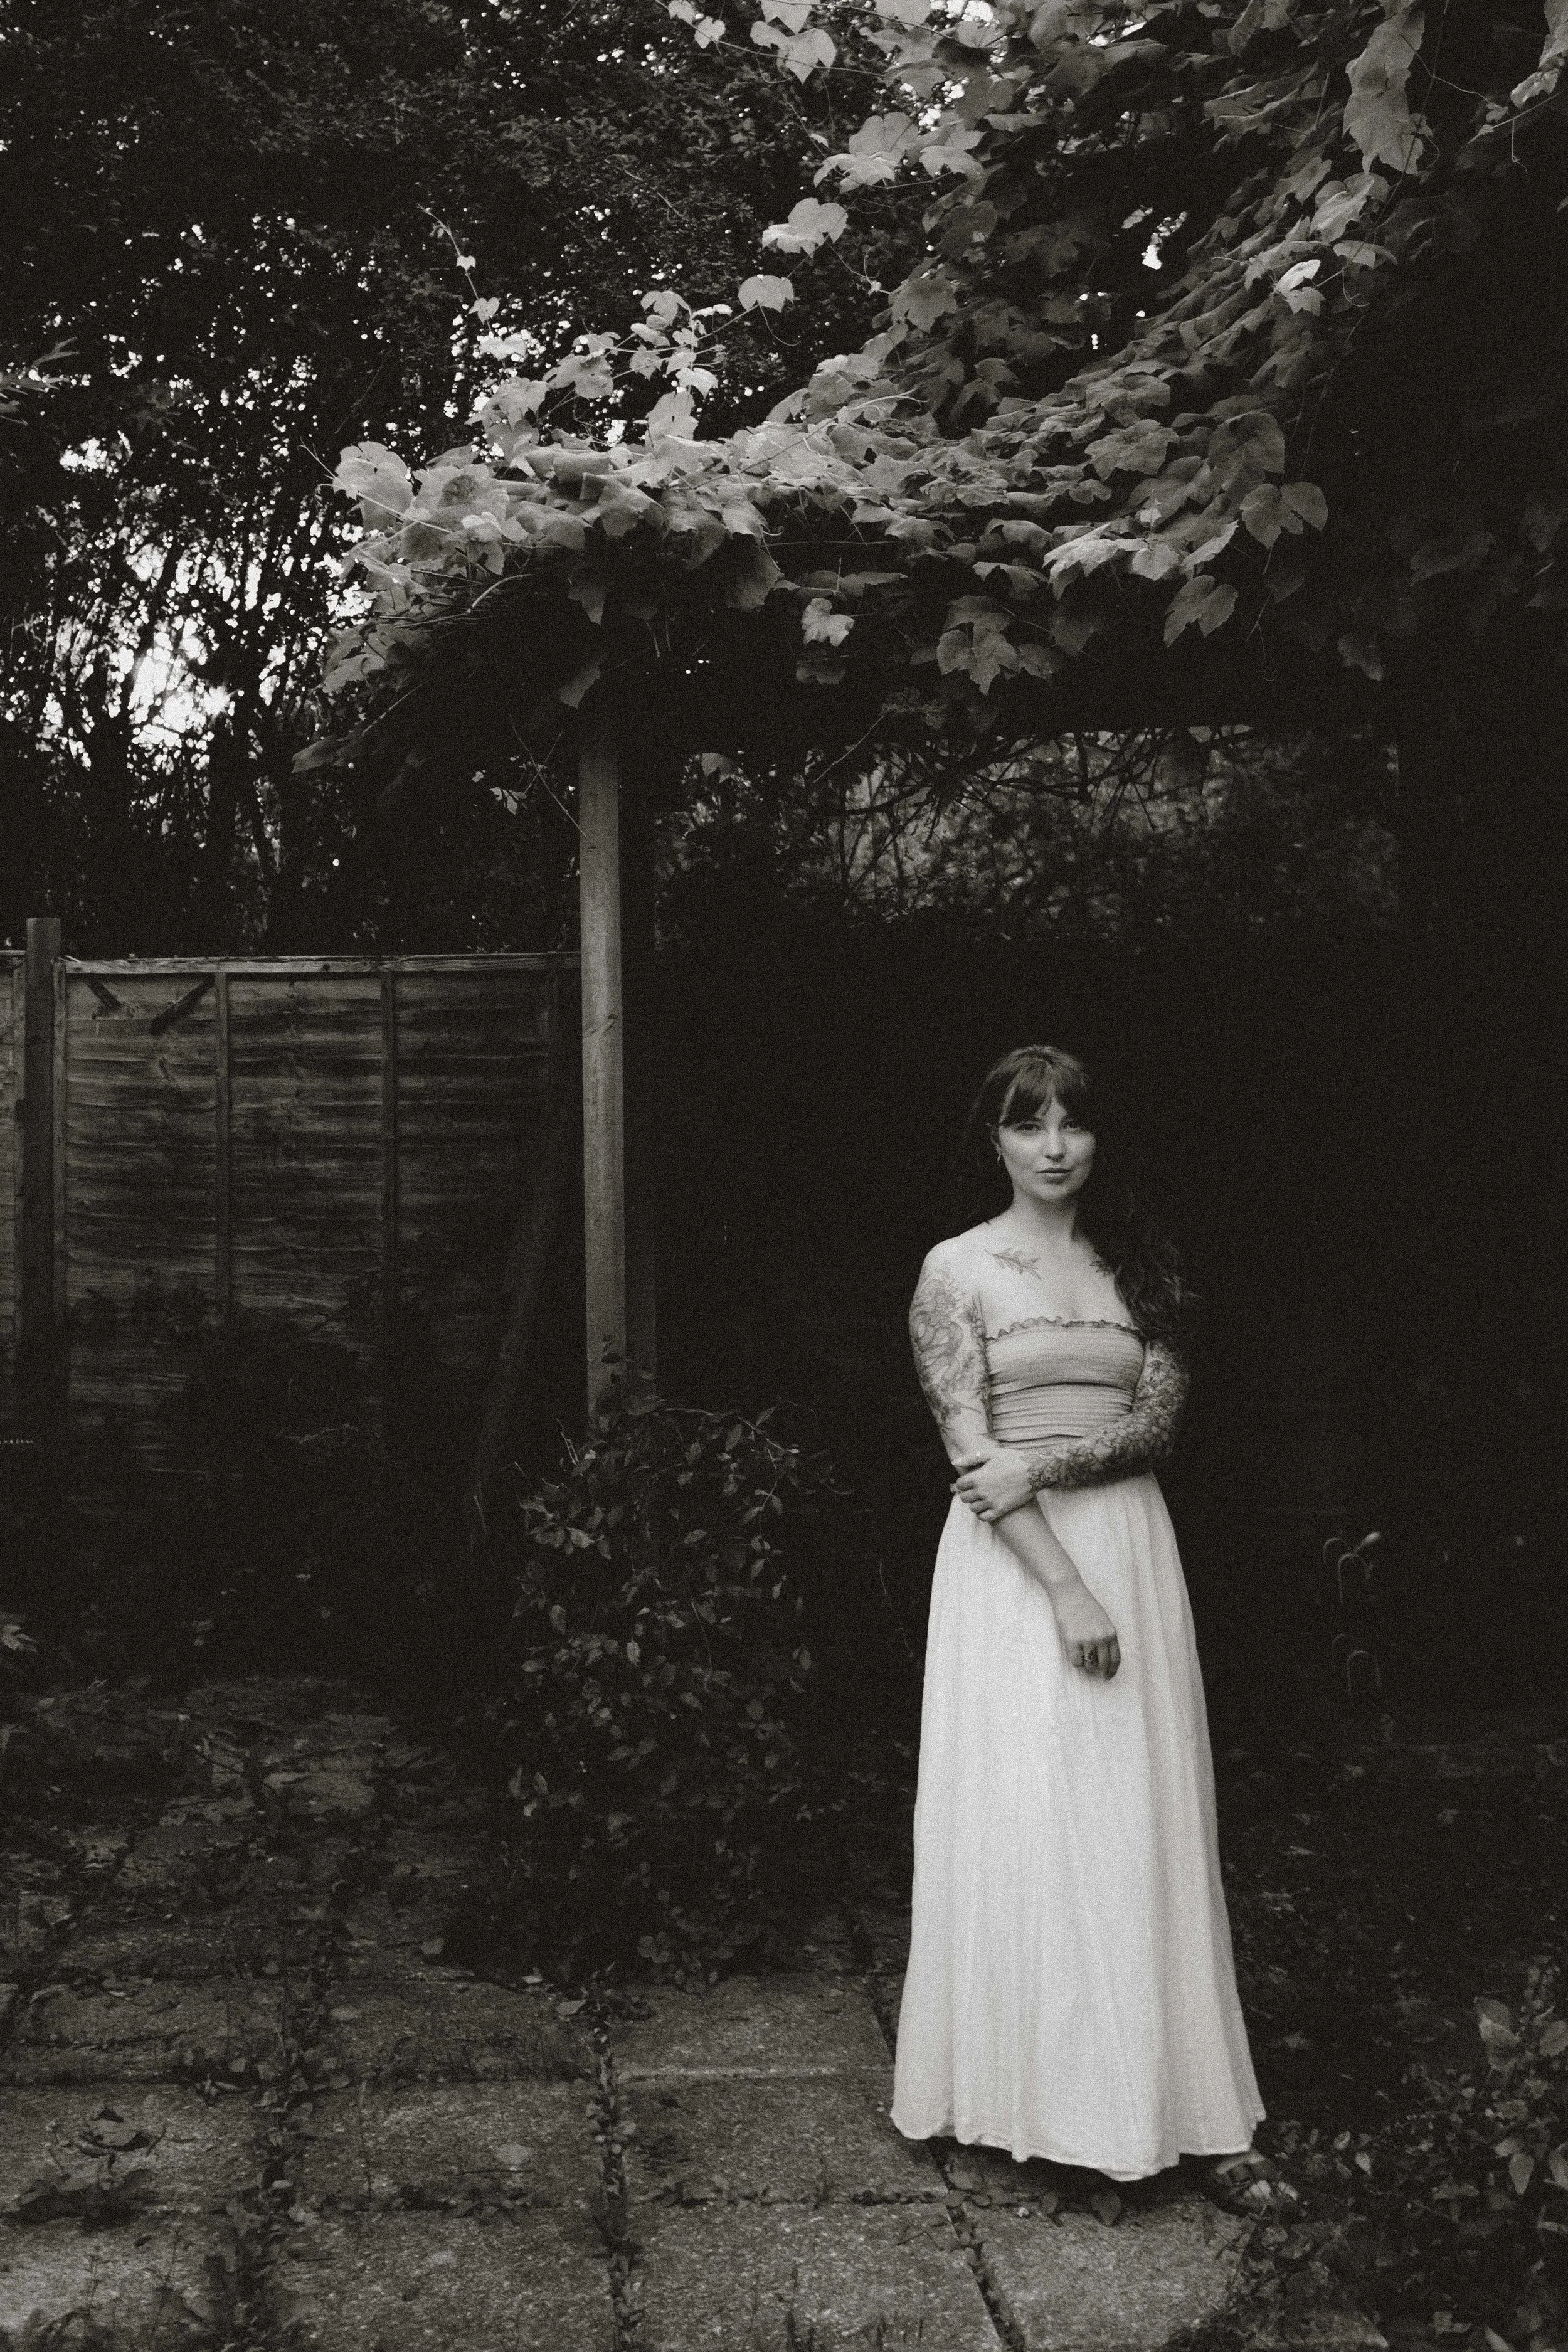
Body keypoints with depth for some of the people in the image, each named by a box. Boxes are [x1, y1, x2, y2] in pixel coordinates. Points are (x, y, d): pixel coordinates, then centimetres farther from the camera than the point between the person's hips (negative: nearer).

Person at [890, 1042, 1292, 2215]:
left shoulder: (1139, 1267, 10)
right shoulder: (957, 1269, -1)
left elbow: (1160, 1415, 0)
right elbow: (969, 1446, -9)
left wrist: (1041, 1466, -16)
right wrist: (1061, 1585, -16)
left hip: (1130, 1548, 3)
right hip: (1012, 1564, -3)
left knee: (1143, 1823, 3)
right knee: (1019, 1819, -1)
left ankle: (1183, 2107, 7)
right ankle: (1037, 2090, 12)